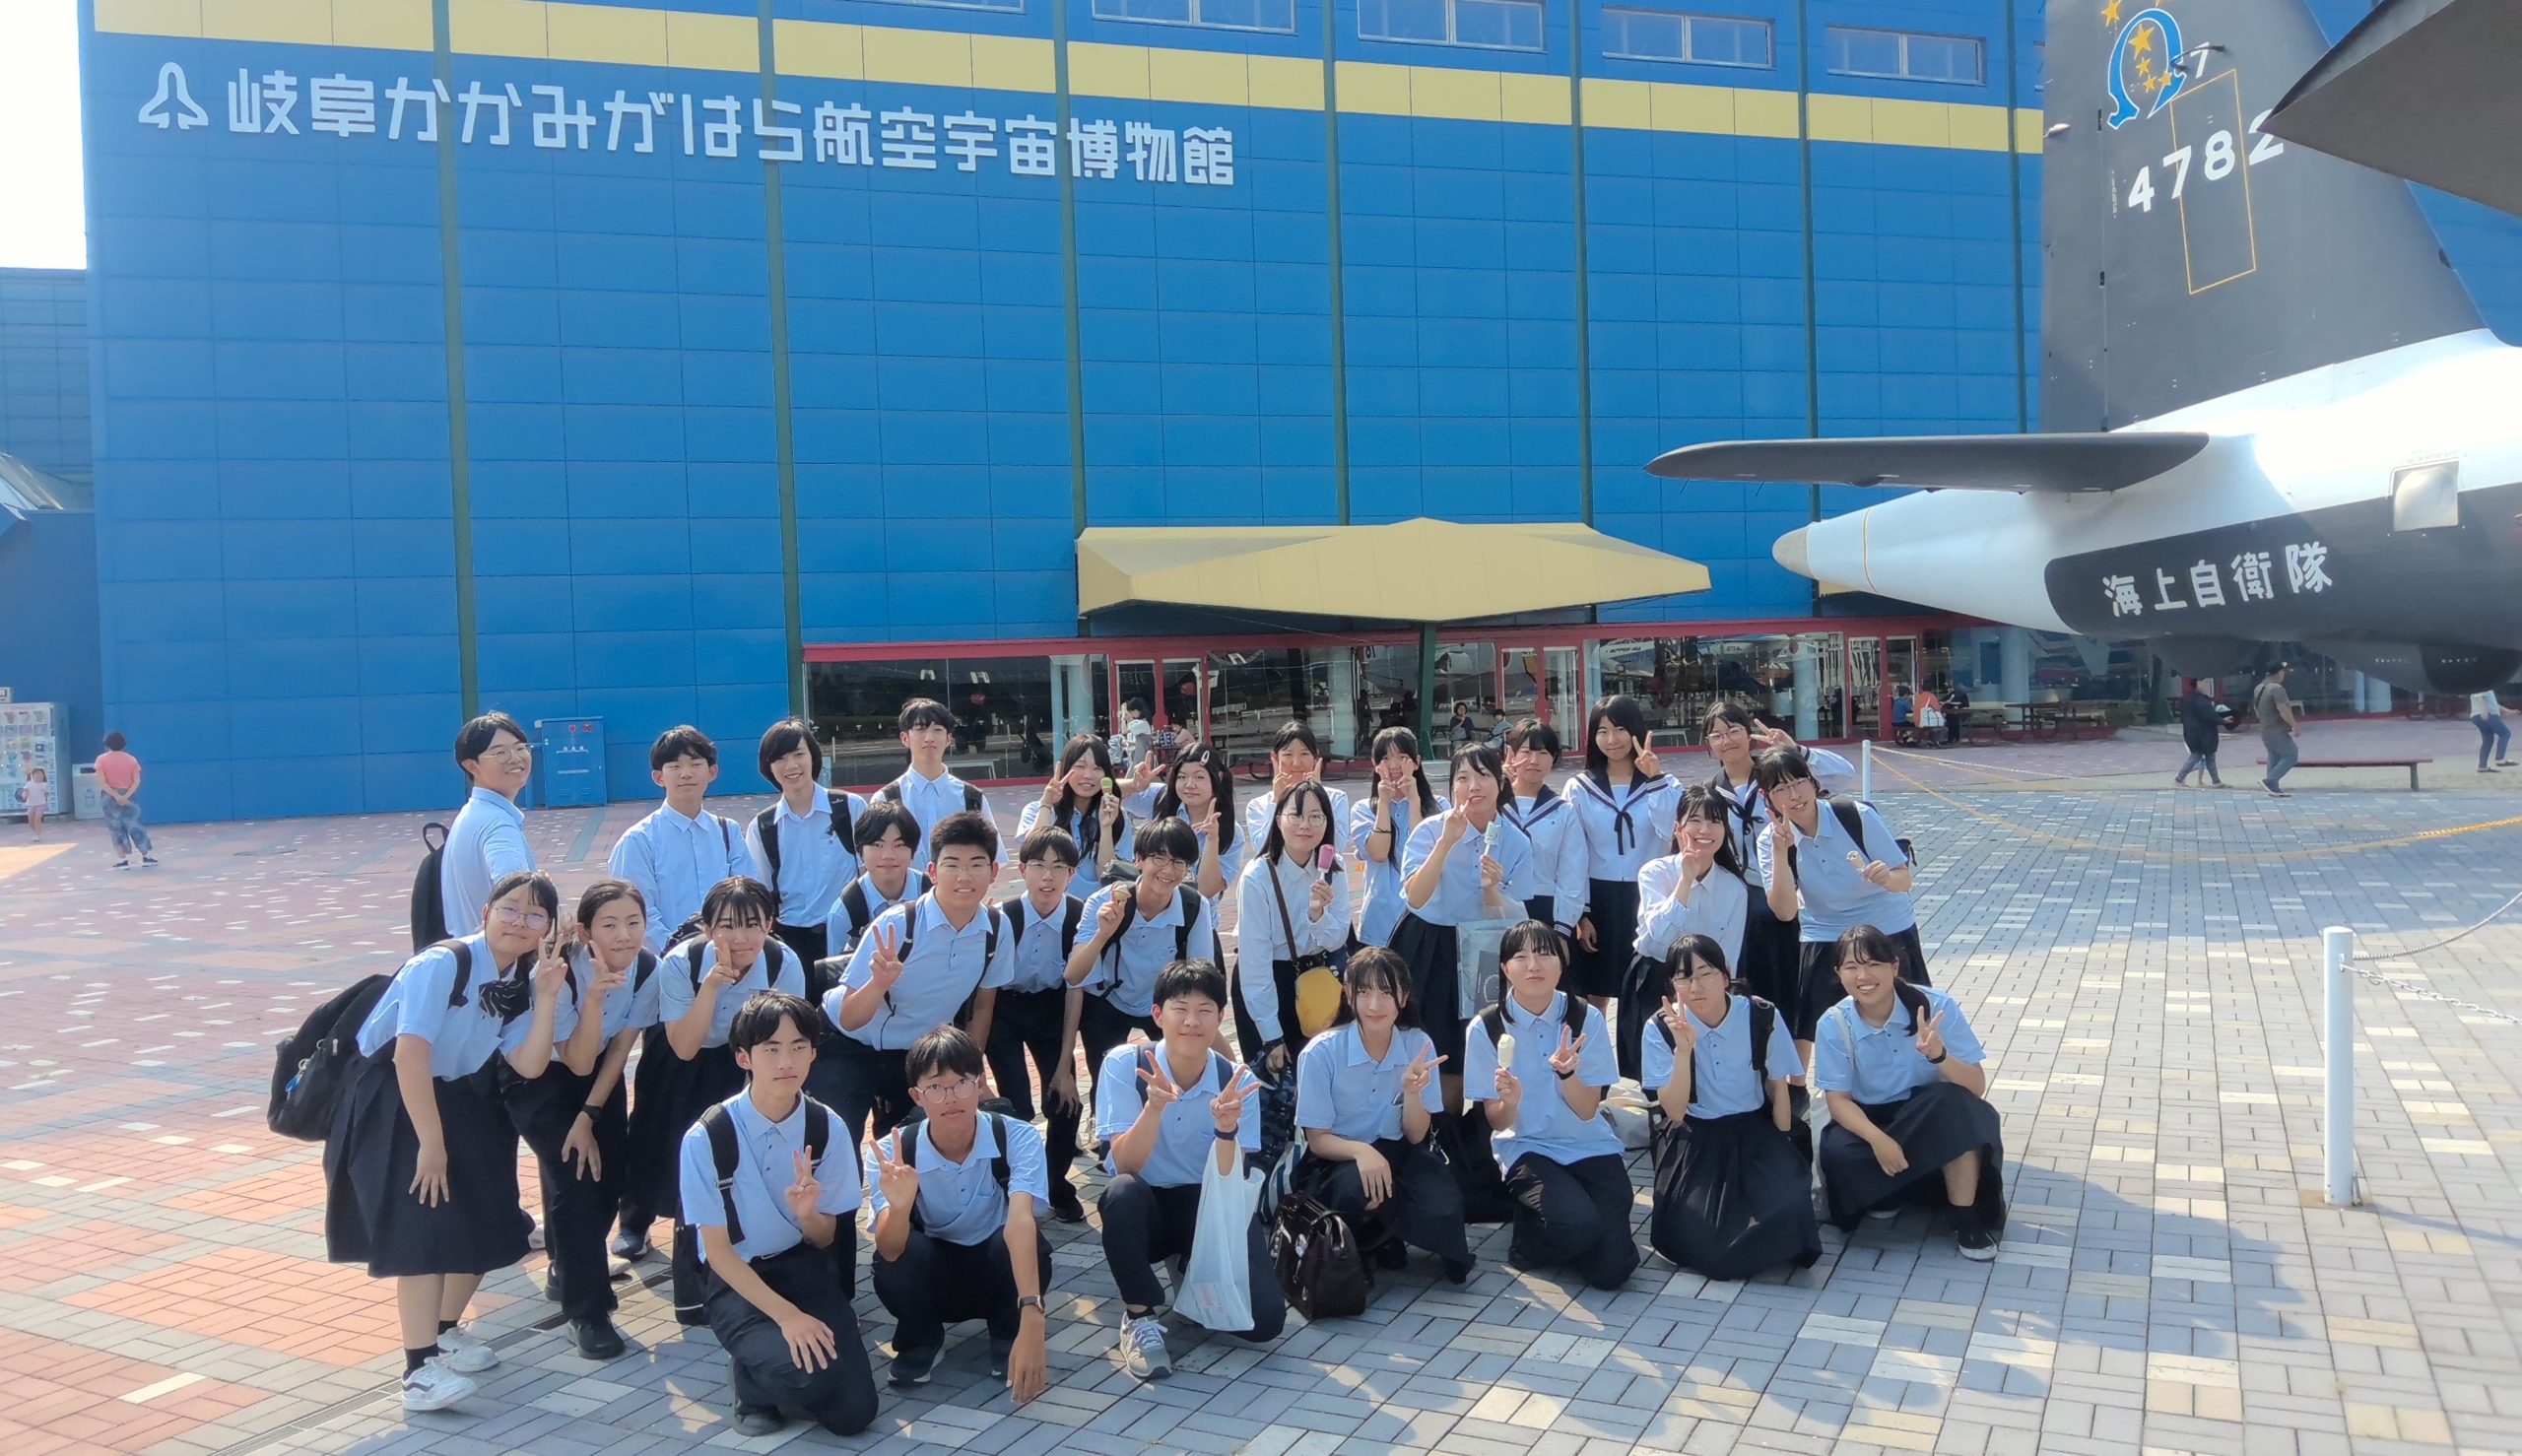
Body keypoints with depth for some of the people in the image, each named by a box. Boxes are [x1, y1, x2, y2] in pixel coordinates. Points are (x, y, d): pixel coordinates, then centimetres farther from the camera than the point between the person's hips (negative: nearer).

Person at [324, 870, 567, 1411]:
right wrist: (431, 1143, -26)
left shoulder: (520, 981, -1)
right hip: (388, 1097, -8)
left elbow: (529, 1066, -7)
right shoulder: (442, 964, -24)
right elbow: (410, 1056, -29)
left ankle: (446, 1328, 31)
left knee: (489, 1220, 8)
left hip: (457, 1096, 8)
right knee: (425, 1224, -18)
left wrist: (547, 998, -18)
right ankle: (421, 1368, -10)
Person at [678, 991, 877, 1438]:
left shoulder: (825, 1127, -8)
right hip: (737, 1277, -3)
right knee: (806, 1374, -30)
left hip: (805, 1267, 3)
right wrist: (786, 1314, -21)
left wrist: (806, 1213, -24)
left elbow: (824, 1239, 0)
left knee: (853, 1413, -13)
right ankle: (751, 1376, 5)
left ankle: (768, 1370, 17)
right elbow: (718, 1250, -11)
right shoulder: (707, 1138, -18)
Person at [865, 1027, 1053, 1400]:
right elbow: (890, 1251, -30)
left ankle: (1006, 1335, -2)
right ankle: (921, 1340, 1)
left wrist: (1031, 1319, -55)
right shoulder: (892, 1152, -21)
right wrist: (899, 1207, -54)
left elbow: (1020, 1221, -42)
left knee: (1026, 1243, -33)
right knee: (891, 1265, -32)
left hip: (999, 1274, 0)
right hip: (932, 1278, 1)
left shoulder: (1018, 1138, -26)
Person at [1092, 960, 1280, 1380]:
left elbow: (1227, 1186, -17)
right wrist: (1154, 1106, -39)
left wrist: (1226, 1128, -37)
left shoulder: (1237, 1082, -10)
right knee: (1123, 1191, -38)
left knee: (1264, 1320, -20)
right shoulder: (1123, 1065, -14)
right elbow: (1125, 1164, -22)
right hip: (1145, 1210, -1)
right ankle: (1140, 1315, -13)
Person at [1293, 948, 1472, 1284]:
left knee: (1443, 1209, -29)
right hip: (1337, 1159, -2)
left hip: (1398, 1154, 2)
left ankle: (1388, 1236, 6)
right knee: (1359, 1189, -38)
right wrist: (1361, 1151, -31)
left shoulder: (1418, 1045, -7)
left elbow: (1416, 1136, -4)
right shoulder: (1321, 1052, -15)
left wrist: (1412, 1091, -25)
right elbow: (1318, 1139, -10)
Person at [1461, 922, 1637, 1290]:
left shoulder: (1586, 1018, -6)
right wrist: (1509, 1101, -30)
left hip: (1590, 1146, 2)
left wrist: (1566, 1071, -30)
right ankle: (1527, 1239, 3)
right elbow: (1498, 1122, -6)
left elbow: (1587, 1110, -9)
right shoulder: (1486, 1028, -9)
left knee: (1611, 1269, -15)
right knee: (1579, 1225, -31)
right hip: (1526, 1149, -2)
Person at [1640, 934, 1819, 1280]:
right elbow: (1675, 1112, -16)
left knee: (1786, 1207, -27)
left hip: (1755, 1131, 1)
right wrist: (1683, 1050, -29)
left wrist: (1782, 1150, -1)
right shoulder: (1661, 1029, -12)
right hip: (1694, 1138, -1)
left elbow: (1778, 1088, 5)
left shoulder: (1763, 1017, -10)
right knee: (1693, 1235, -24)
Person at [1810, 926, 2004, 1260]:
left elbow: (1976, 1088, -19)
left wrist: (1938, 1054, -39)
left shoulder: (1935, 1006, -17)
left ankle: (1966, 1217, -18)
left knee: (1955, 1103, -34)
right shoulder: (1834, 1024, -14)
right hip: (1870, 1121, 1)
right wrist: (1877, 1139, -32)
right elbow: (1838, 1099, -13)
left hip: (1932, 1121, 0)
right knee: (1836, 1154, -32)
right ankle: (1891, 1192, 2)